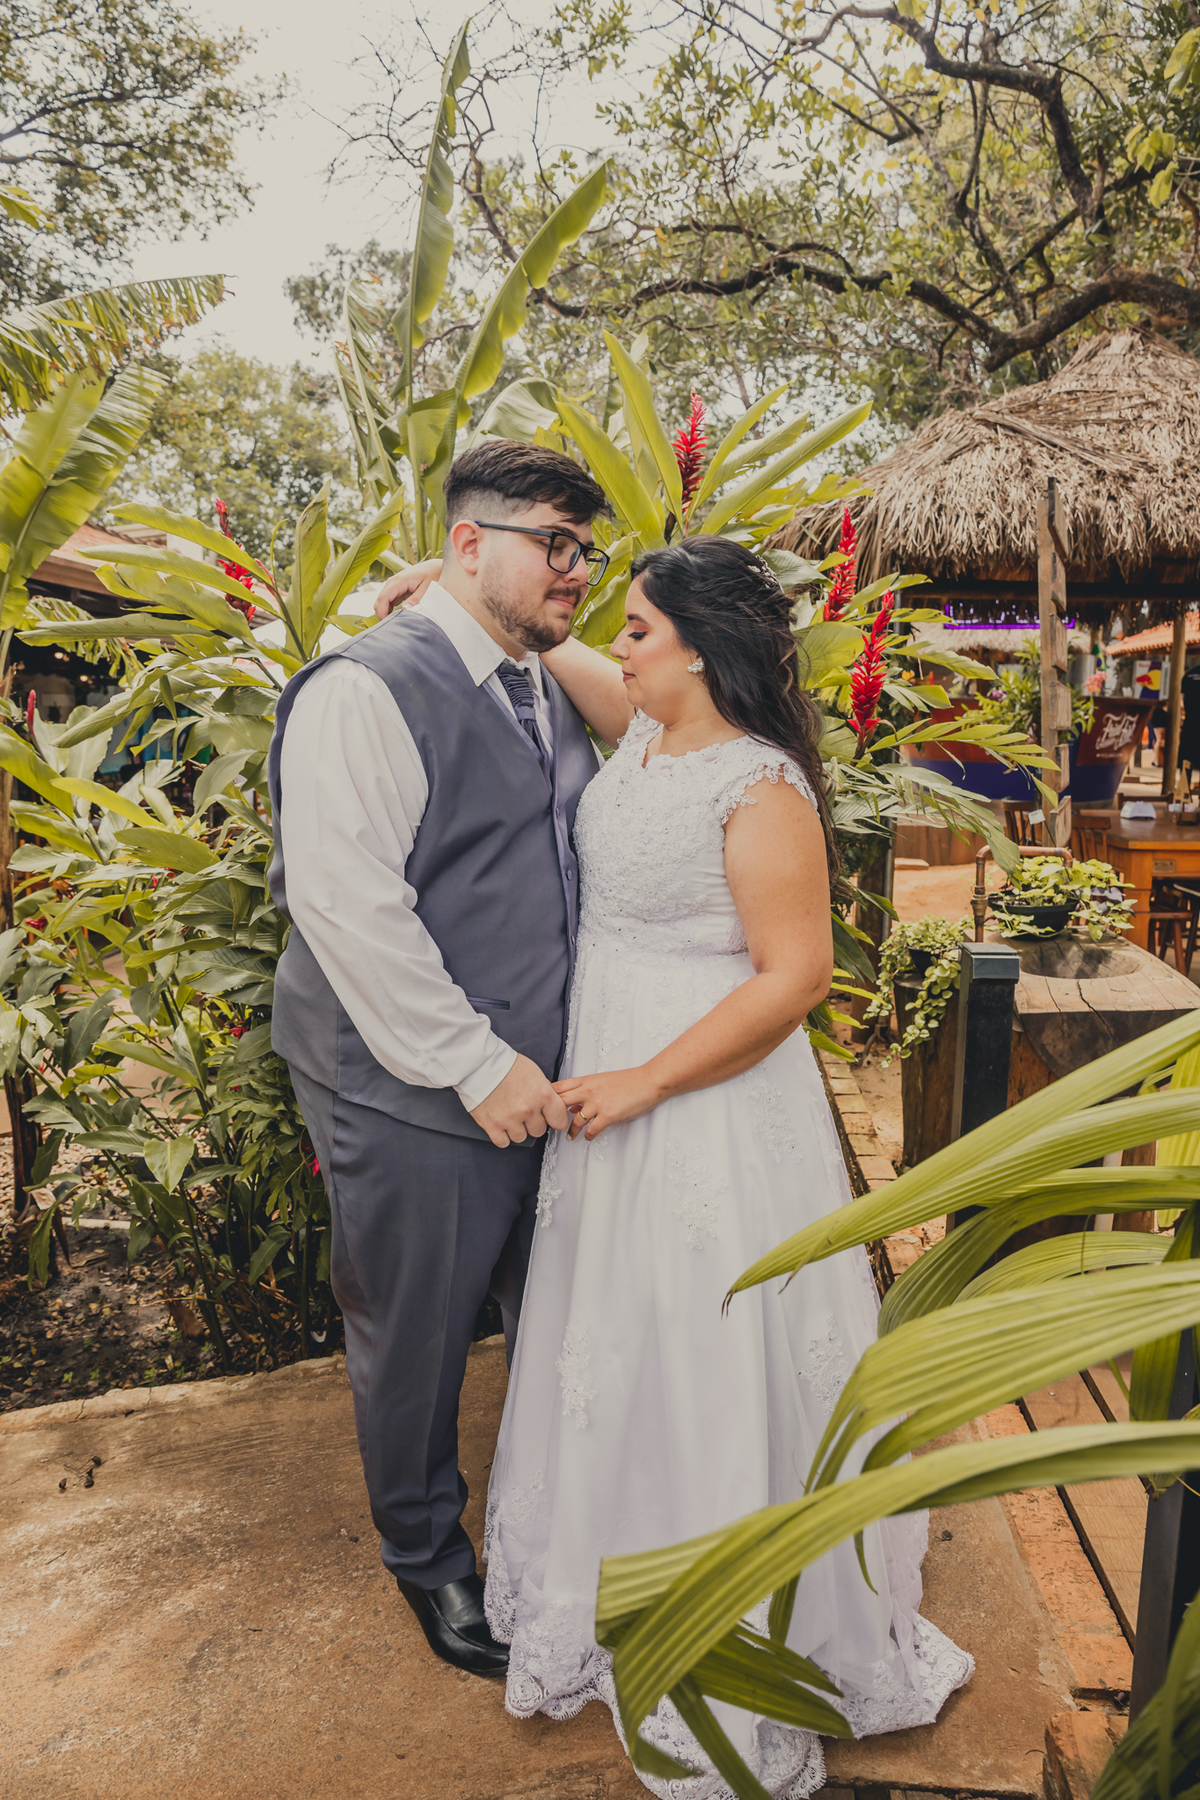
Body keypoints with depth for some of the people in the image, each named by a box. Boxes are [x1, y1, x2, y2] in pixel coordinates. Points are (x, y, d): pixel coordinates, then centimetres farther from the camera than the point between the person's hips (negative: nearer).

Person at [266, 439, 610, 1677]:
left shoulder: (550, 698, 14)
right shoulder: (367, 688, -13)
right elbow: (344, 899, -20)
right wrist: (475, 1061, -19)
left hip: (544, 1083, 7)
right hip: (418, 1102, -7)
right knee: (416, 1341, 12)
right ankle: (427, 1556, 39)